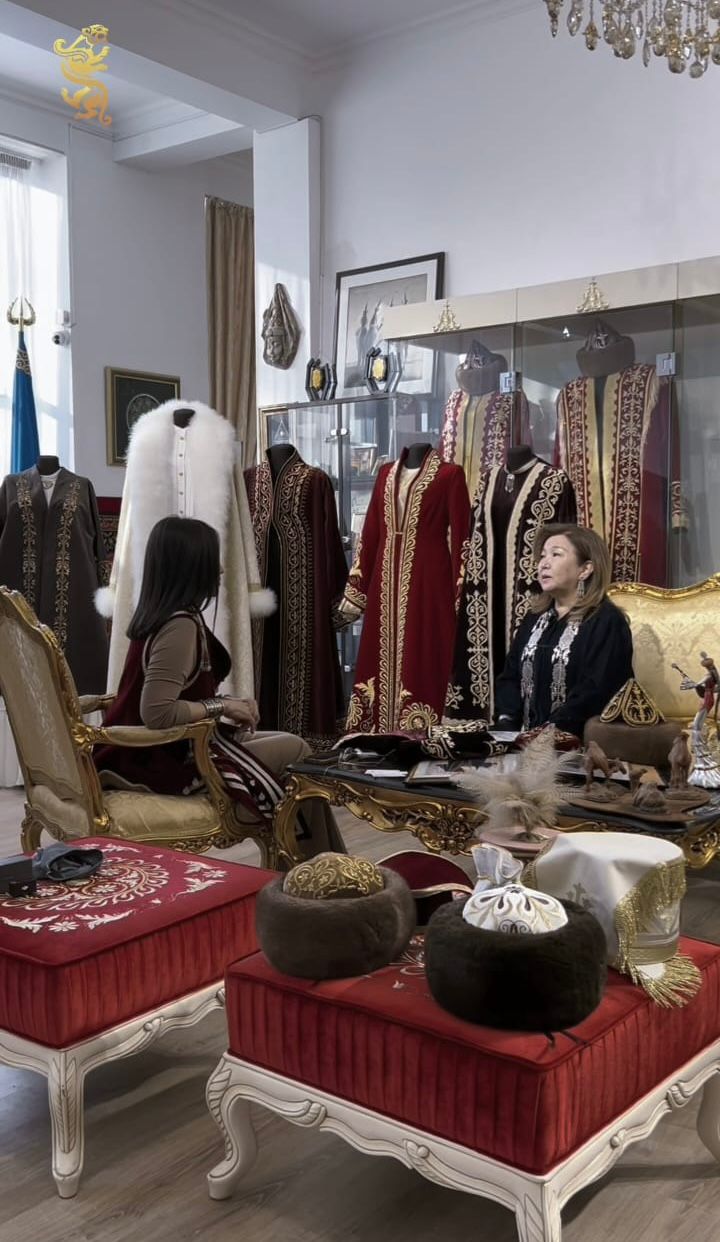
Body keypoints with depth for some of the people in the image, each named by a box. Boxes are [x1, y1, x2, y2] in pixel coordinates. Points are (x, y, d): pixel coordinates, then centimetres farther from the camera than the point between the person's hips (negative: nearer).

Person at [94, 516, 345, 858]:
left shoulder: (158, 616, 7)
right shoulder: (180, 626, -22)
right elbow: (156, 712, -30)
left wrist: (224, 705, 2)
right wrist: (223, 706, -17)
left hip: (169, 747, 9)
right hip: (172, 757, -9)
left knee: (292, 747, 13)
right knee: (297, 753, 1)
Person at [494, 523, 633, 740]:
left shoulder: (607, 622, -5)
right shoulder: (535, 617, 17)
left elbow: (593, 694, -15)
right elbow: (510, 677, 14)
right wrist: (506, 723, -3)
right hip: (526, 738, 5)